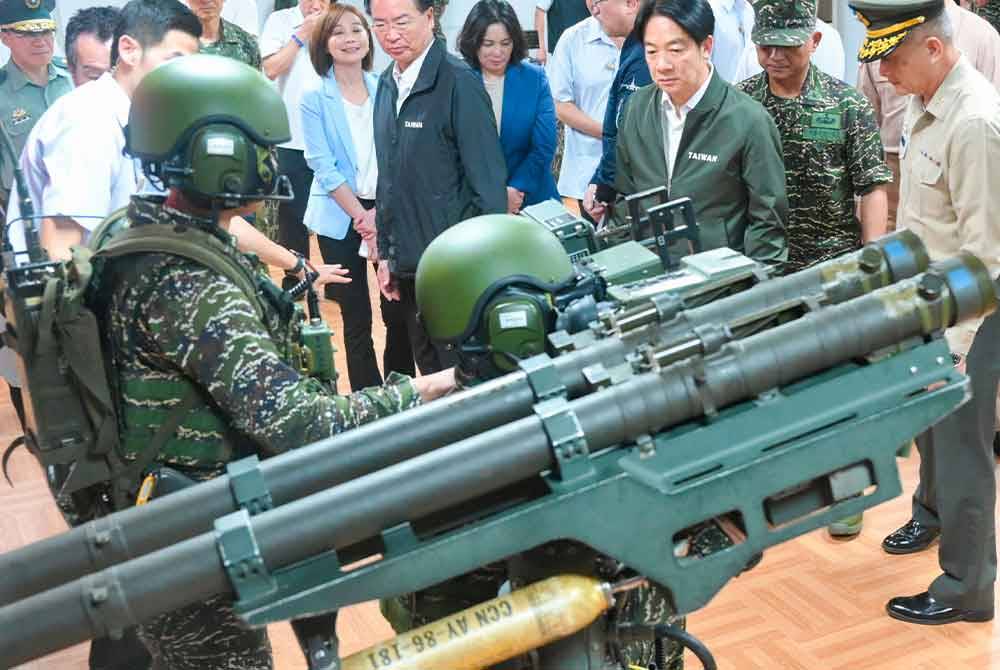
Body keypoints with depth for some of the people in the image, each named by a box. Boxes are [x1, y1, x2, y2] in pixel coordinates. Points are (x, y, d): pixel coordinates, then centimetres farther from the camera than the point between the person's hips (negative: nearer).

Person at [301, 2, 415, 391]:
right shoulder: (313, 99, -3)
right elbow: (323, 166, -8)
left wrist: (382, 212, -9)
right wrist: (361, 217, -13)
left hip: (390, 212, 2)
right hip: (340, 219, -2)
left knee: (399, 310, 4)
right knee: (356, 318, 4)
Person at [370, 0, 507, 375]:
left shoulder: (459, 83, -13)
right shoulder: (388, 84, 8)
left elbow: (487, 183, -14)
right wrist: (386, 253, 13)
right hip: (408, 266, 7)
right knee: (430, 373, 17)